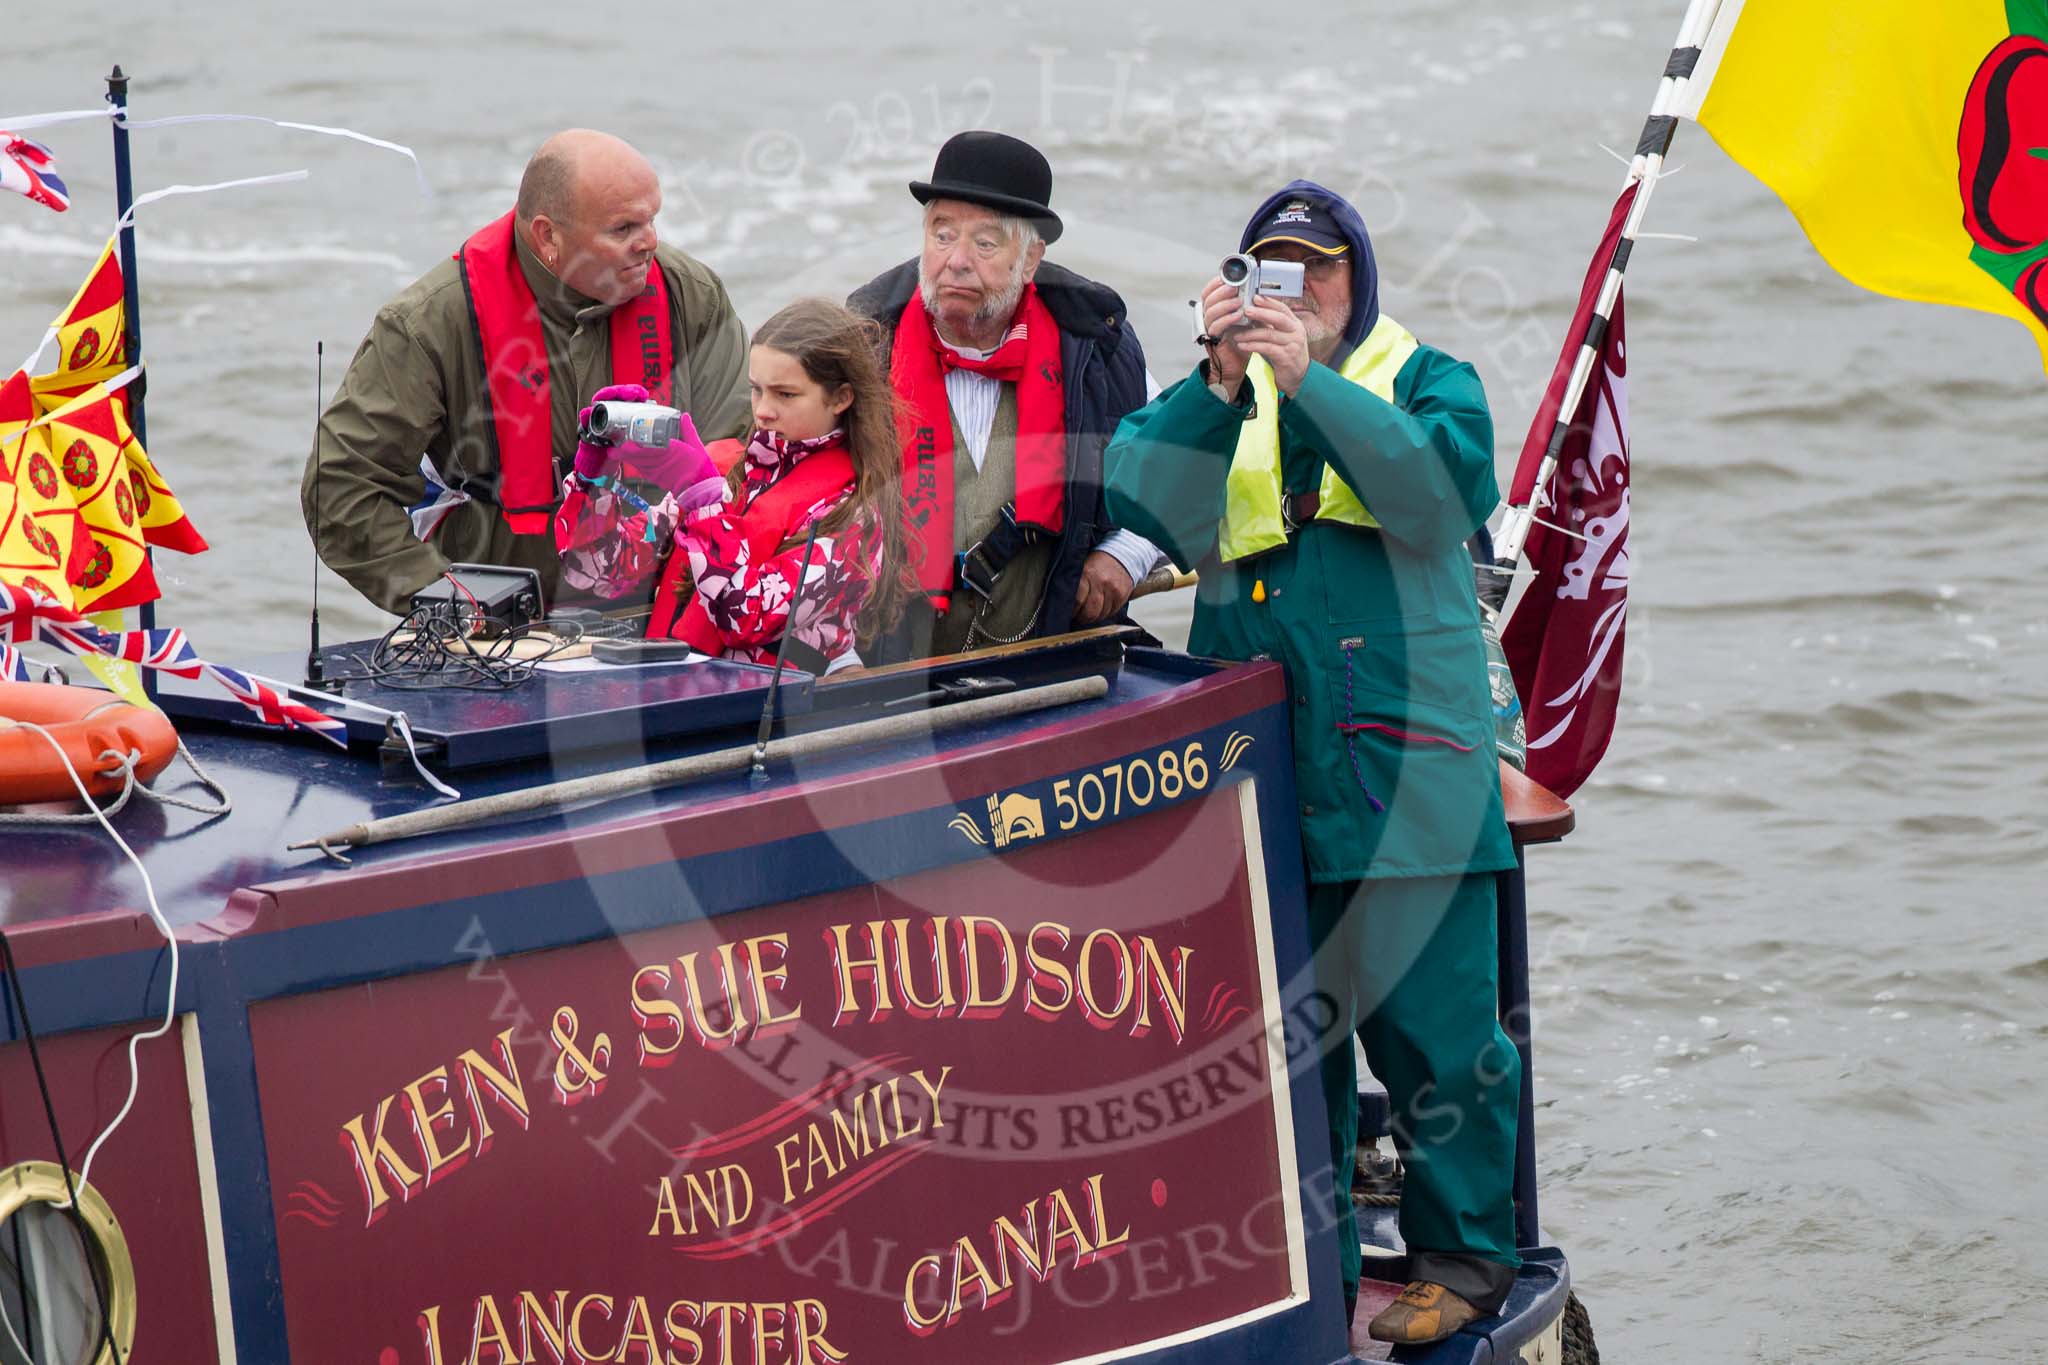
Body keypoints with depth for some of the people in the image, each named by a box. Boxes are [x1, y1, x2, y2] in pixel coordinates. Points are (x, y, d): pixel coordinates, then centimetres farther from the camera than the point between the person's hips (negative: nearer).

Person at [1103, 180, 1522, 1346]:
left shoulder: (1426, 381, 10)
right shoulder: (1216, 401, 16)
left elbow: (1441, 491, -11)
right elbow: (1142, 498, -3)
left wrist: (1309, 381, -17)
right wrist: (1221, 381, -16)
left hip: (1399, 757, -3)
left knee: (1427, 1013, -5)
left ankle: (1462, 1256, 6)